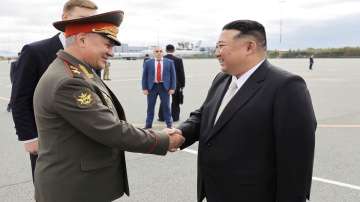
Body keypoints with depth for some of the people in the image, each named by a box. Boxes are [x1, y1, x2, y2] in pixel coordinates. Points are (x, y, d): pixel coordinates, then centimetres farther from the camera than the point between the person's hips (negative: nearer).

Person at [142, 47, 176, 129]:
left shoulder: (169, 62, 3)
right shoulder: (148, 62, 4)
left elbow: (173, 75, 2)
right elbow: (144, 76, 3)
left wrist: (172, 88, -5)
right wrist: (144, 88, -4)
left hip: (164, 87, -1)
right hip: (152, 87, 1)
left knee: (166, 106, 6)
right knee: (150, 106, 8)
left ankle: (169, 125, 16)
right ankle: (148, 125, 18)